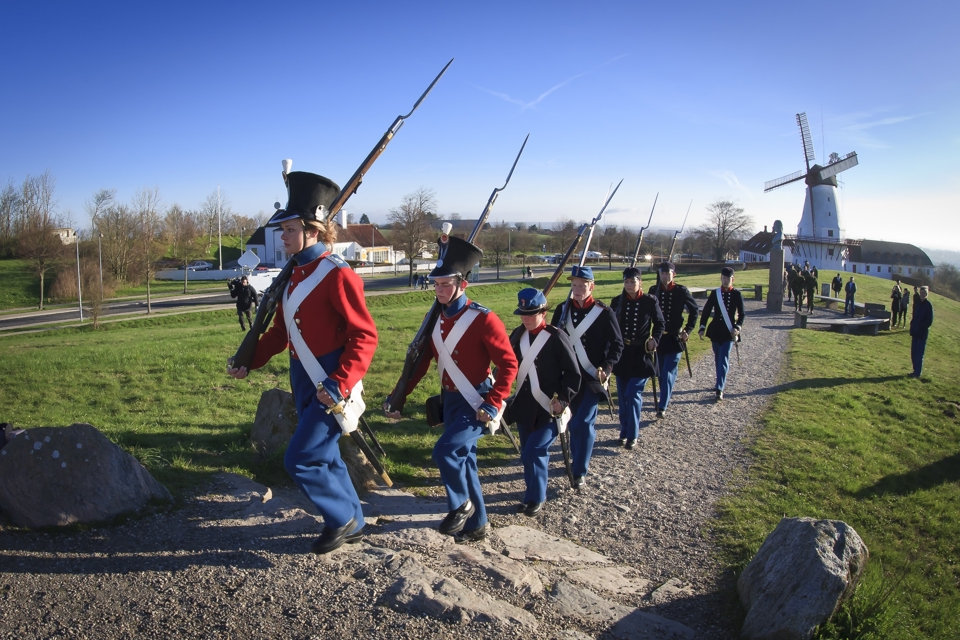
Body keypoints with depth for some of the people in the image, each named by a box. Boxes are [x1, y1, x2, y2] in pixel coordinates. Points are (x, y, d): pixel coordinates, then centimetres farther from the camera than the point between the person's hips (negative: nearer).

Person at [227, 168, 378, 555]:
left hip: (331, 384, -9)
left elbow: (365, 337, -20)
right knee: (325, 457, 17)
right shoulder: (296, 274, 9)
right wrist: (250, 362, 6)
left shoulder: (337, 275, -17)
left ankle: (342, 519, 17)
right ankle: (352, 525, 34)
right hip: (303, 379, 9)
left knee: (300, 460, -6)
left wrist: (340, 385, -28)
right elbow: (281, 330, 17)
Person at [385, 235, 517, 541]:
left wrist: (493, 404, -22)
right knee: (463, 460, 14)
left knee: (445, 451, -20)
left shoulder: (483, 319, -17)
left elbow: (509, 364, -15)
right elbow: (421, 360, 9)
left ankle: (462, 505, 7)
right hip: (450, 401, 7)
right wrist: (400, 394, 4)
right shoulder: (435, 318, 3)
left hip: (476, 404, -7)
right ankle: (476, 525, 30)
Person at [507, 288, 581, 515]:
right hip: (524, 407, 6)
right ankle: (533, 491, 34)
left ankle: (536, 498, 9)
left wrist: (563, 400, -18)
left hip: (549, 409, -6)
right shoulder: (518, 335, 2)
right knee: (529, 452, 15)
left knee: (532, 452, -10)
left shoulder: (557, 338, -13)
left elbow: (573, 373, -10)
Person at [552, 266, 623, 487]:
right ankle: (579, 458, 36)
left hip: (592, 378, -4)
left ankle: (579, 471, 0)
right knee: (573, 420, 16)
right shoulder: (562, 310, 3)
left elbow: (617, 344, -5)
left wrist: (606, 368, -19)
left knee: (583, 422, -9)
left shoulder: (604, 313, -9)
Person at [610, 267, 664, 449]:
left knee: (633, 394, -10)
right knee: (622, 396, 8)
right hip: (622, 354, 3)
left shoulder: (650, 301, -5)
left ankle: (632, 435, 2)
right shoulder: (617, 302, 2)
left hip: (642, 354, -3)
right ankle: (625, 432, 22)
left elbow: (660, 323, 6)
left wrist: (655, 340, -10)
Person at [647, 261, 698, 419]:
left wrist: (688, 330, -2)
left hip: (675, 338, -3)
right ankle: (666, 399, 30)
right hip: (659, 337, 3)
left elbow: (694, 310, 3)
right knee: (661, 372, 12)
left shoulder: (681, 291, -6)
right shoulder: (654, 290, 0)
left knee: (668, 372, -8)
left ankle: (663, 407, -9)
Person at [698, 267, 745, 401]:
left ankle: (720, 389, -13)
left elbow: (741, 314, 1)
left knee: (723, 360, -10)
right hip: (715, 331, 3)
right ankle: (722, 381, 33)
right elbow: (706, 311, 2)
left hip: (729, 332, -3)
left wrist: (737, 327, -14)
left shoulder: (737, 295, -1)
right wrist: (702, 328, -6)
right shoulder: (714, 293, 2)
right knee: (718, 359, 14)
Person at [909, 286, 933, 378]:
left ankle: (917, 373, 1)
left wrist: (921, 327, -13)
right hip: (915, 332, 7)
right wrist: (912, 327, 6)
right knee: (913, 353, 10)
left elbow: (929, 321, -12)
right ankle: (916, 371, 19)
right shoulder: (917, 304, 11)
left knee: (919, 354, -4)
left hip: (922, 333, -7)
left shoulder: (928, 305, -10)